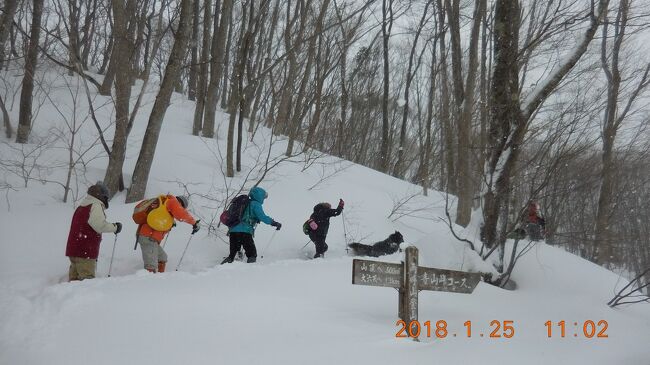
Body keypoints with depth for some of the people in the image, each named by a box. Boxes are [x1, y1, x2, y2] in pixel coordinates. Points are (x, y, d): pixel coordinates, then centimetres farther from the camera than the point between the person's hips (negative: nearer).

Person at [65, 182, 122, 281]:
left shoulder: (81, 207, 19)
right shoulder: (95, 206, -11)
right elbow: (101, 226, -18)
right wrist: (115, 227, -4)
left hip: (73, 250, 9)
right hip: (85, 252, -9)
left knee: (74, 279, 12)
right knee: (87, 280, -9)